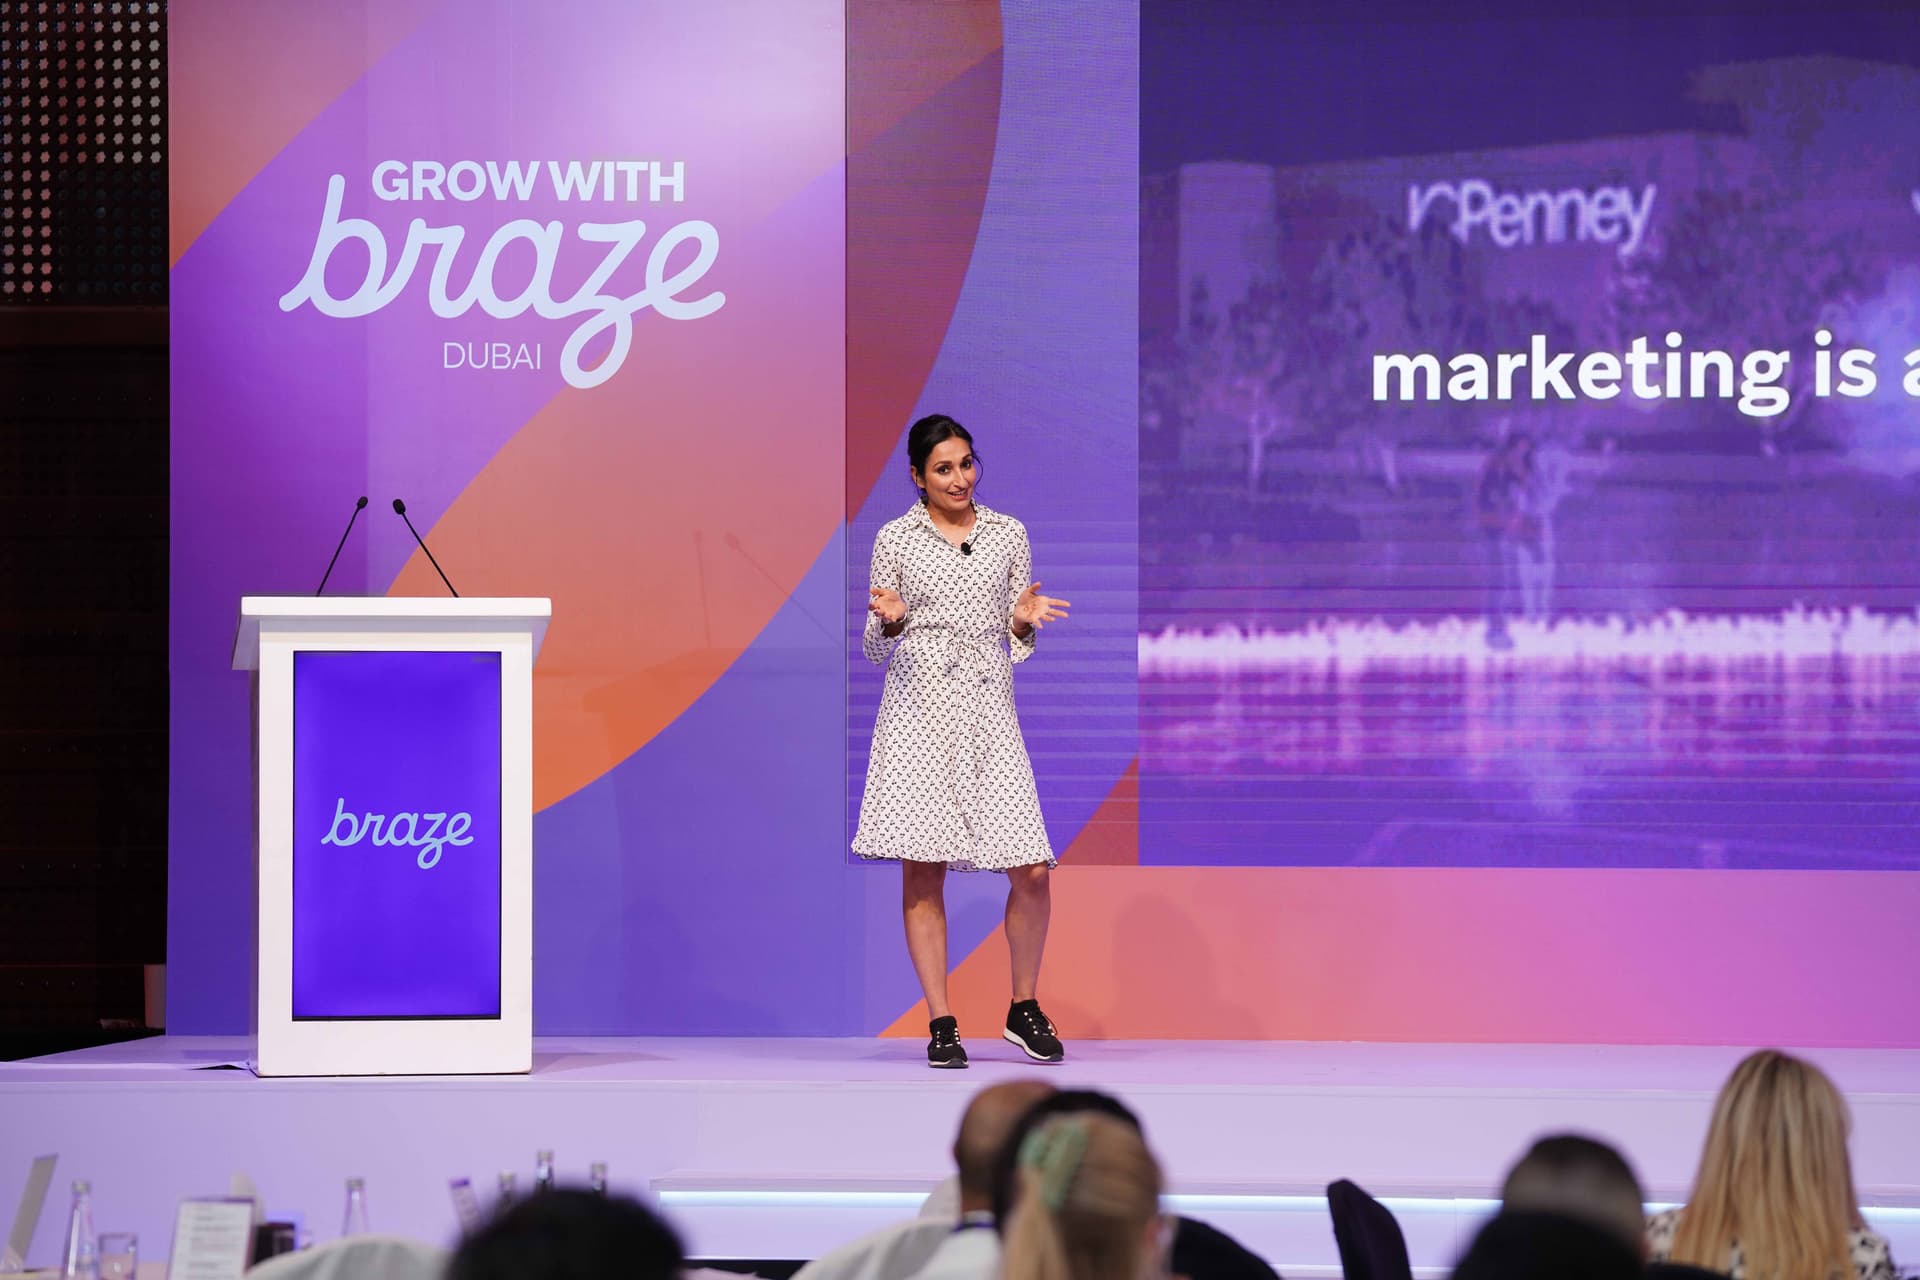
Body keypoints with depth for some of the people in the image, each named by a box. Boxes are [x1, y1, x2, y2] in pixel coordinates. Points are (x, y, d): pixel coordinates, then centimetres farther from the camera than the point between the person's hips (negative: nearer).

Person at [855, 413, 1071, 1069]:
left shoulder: (1009, 535, 12)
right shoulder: (895, 539, 6)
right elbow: (875, 649, 10)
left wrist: (1023, 622, -5)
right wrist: (890, 622, -12)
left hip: (988, 708, 1)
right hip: (918, 709, -1)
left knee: (1032, 872, -7)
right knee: (922, 871, -4)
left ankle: (1024, 1007, 13)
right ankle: (941, 1023, 3)